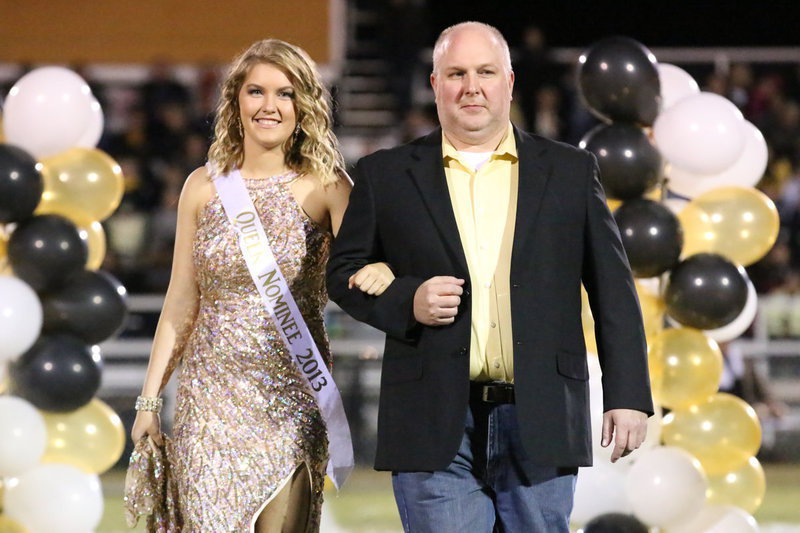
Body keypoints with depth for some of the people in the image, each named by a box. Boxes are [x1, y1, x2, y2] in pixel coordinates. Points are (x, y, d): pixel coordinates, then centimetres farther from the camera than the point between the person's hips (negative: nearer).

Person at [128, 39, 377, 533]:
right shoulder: (204, 187, 6)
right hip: (212, 393, 2)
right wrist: (150, 399, 7)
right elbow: (181, 302, 9)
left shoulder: (324, 187, -1)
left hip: (289, 394, -2)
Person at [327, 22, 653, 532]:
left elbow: (613, 292, 8)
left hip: (540, 419, 1)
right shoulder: (387, 175, 9)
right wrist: (407, 300, -9)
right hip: (435, 427, -1)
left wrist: (629, 397, 1)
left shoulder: (570, 171, 10)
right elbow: (345, 273, 12)